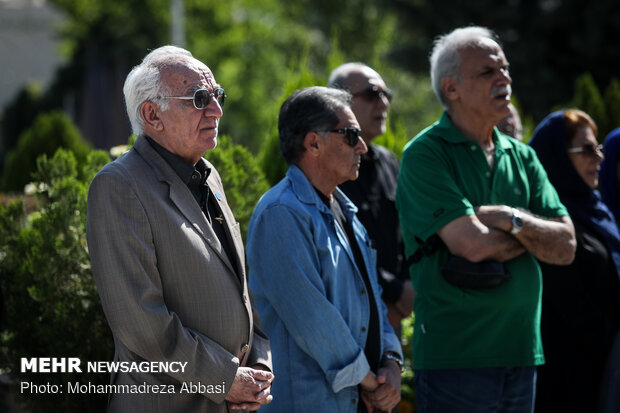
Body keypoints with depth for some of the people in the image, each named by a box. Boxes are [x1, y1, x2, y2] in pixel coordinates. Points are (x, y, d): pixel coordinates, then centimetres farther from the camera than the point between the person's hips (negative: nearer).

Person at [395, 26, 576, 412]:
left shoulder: (522, 157, 13)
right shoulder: (425, 155, -6)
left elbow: (566, 247, 6)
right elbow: (473, 243, -17)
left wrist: (513, 220, -11)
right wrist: (534, 234, -1)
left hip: (522, 352, 6)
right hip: (454, 356, -6)